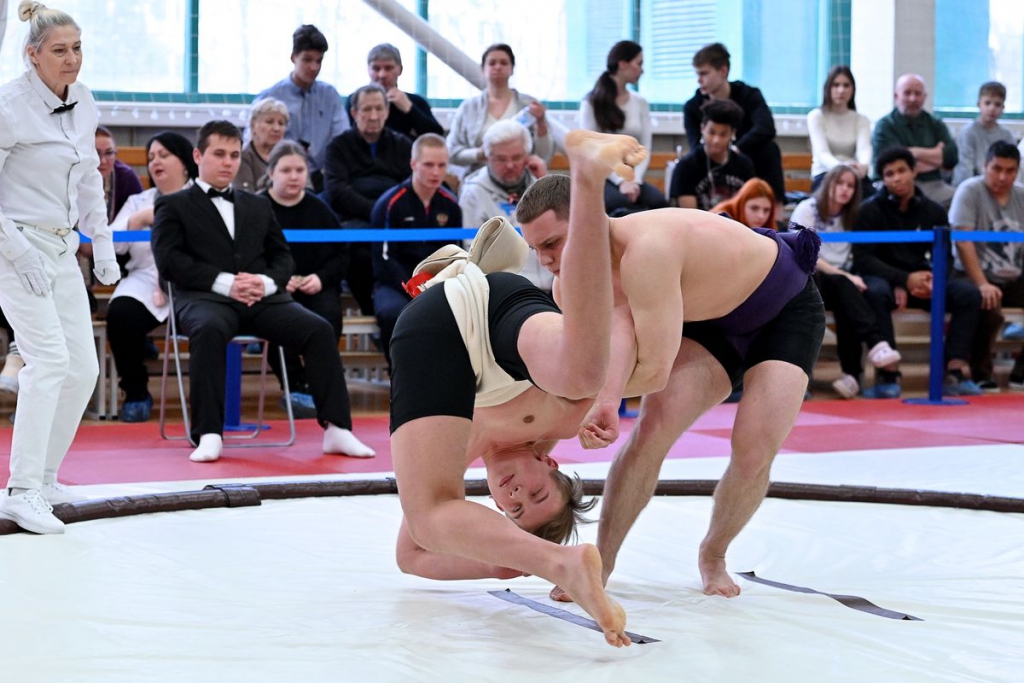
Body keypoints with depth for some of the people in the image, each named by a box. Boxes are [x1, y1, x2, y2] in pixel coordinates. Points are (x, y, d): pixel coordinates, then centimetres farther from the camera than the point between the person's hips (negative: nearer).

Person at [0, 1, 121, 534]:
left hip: (61, 248, 8)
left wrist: (102, 243, 14)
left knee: (83, 367, 4)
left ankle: (43, 480, 17)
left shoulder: (83, 102, 6)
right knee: (49, 357, -18)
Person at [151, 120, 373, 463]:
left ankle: (336, 429, -22)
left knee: (319, 329, -22)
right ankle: (208, 435, -37)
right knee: (209, 330, -39)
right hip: (205, 298, -4)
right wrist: (225, 283, -13)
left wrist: (266, 282, -4)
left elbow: (283, 257, 21)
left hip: (262, 298, 4)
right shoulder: (173, 206, 14)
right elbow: (169, 261, -1)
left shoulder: (258, 206, 29)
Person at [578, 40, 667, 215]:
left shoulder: (640, 103, 12)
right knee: (622, 203, -38)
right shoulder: (591, 102, 0)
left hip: (630, 177, 4)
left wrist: (635, 180, -15)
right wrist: (620, 181, -20)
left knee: (658, 202, -29)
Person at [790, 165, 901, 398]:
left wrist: (854, 279, -12)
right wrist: (845, 276, -19)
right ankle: (876, 344, -49)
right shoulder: (807, 210, 1)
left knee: (846, 307, -33)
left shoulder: (852, 217, 15)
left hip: (842, 286, 3)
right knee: (841, 284, -35)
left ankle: (852, 372, -37)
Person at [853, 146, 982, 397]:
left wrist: (932, 281, -17)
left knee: (969, 292, -19)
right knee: (876, 292, -39)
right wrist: (904, 280, -24)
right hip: (882, 278, -4)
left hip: (918, 282, 4)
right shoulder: (870, 210, -5)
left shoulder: (933, 212, 5)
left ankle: (954, 371, -22)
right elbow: (862, 259, -12)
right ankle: (887, 373, -31)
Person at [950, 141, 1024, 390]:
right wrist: (982, 285, -24)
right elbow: (963, 241, -16)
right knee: (989, 309, -34)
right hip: (977, 276, -5)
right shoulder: (970, 191, -6)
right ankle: (981, 376, -9)